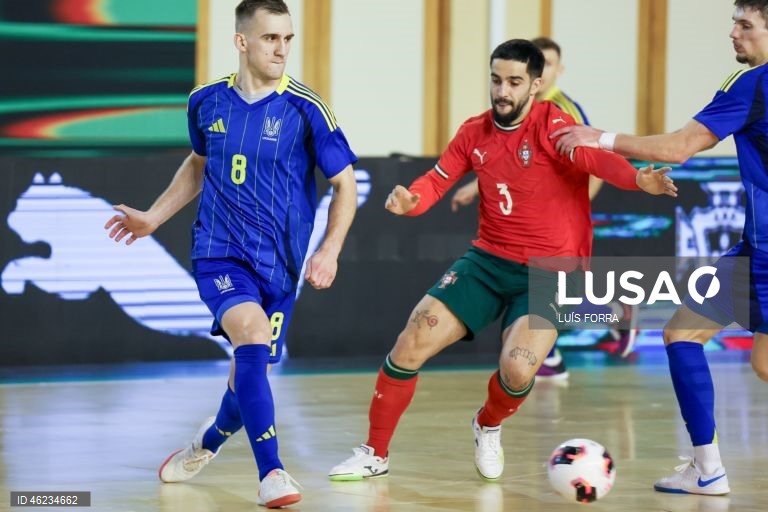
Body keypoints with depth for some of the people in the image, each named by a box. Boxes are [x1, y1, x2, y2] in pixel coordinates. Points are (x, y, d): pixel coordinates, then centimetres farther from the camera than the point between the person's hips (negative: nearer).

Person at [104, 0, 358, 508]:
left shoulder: (305, 108, -9)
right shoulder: (207, 101, 1)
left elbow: (345, 183, -3)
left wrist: (330, 251, -15)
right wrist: (153, 217, 22)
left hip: (277, 260, 0)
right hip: (219, 251, 0)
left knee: (250, 367, 7)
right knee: (253, 336, -26)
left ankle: (210, 441, 42)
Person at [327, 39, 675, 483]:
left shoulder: (551, 125, -16)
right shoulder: (475, 133, 2)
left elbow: (595, 158, -34)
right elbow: (437, 182, 10)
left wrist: (636, 179, -55)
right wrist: (410, 199, -14)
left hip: (549, 272, -4)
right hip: (489, 261, 4)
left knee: (518, 371, -24)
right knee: (411, 345, -6)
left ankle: (489, 427, 14)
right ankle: (376, 454, 14)